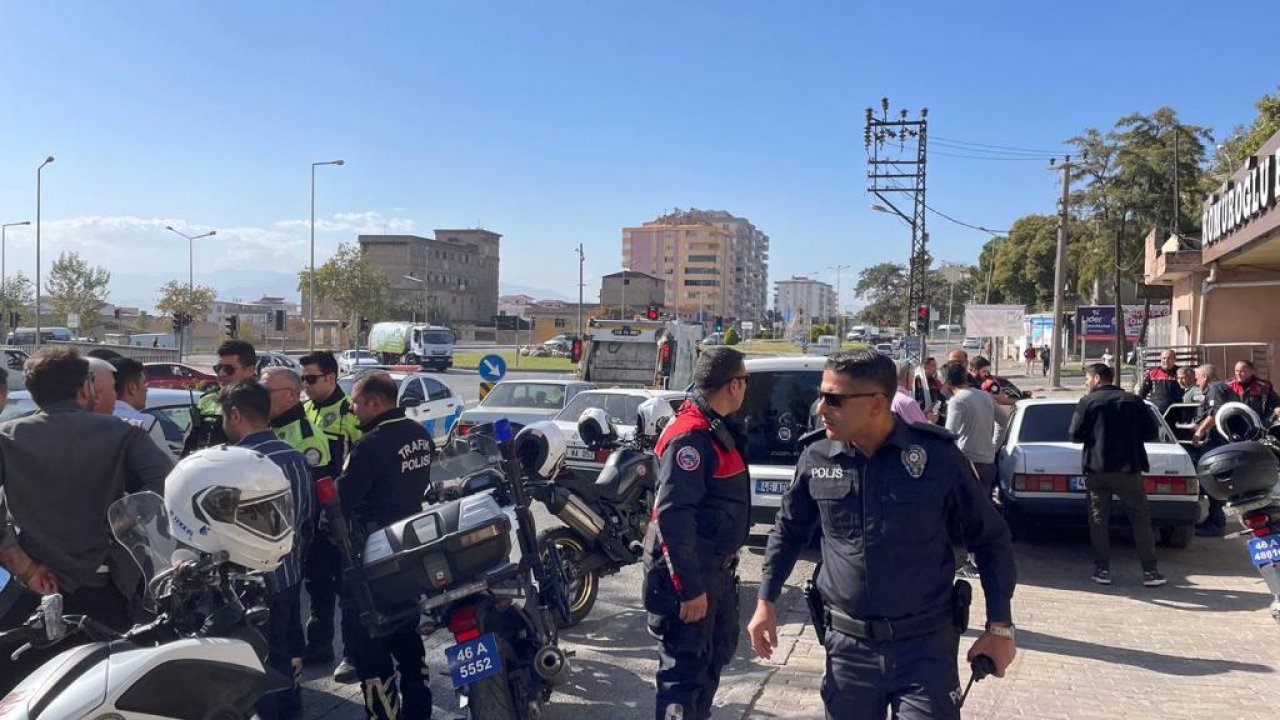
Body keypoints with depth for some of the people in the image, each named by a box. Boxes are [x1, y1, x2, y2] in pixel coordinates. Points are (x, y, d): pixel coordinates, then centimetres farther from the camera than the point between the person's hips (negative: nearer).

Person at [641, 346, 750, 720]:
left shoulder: (718, 429, 9)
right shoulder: (690, 436, -23)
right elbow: (673, 515, -28)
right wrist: (689, 587, -27)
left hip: (718, 568, 10)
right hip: (690, 573, -10)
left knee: (718, 652, 24)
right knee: (686, 668, -2)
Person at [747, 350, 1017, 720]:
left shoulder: (937, 455, -12)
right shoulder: (816, 456, -5)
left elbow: (990, 539, 0)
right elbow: (789, 530, 12)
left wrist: (1000, 626, -1)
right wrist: (765, 600, 7)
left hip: (925, 646, -2)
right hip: (848, 645, 3)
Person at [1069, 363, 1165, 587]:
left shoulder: (1087, 402, -4)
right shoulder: (1134, 401, 4)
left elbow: (1075, 435, -8)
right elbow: (1150, 431, 4)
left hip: (1097, 469, -1)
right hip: (1129, 468, 1)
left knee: (1098, 520, 8)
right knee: (1141, 520, 9)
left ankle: (1102, 570, 7)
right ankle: (1150, 571, 7)